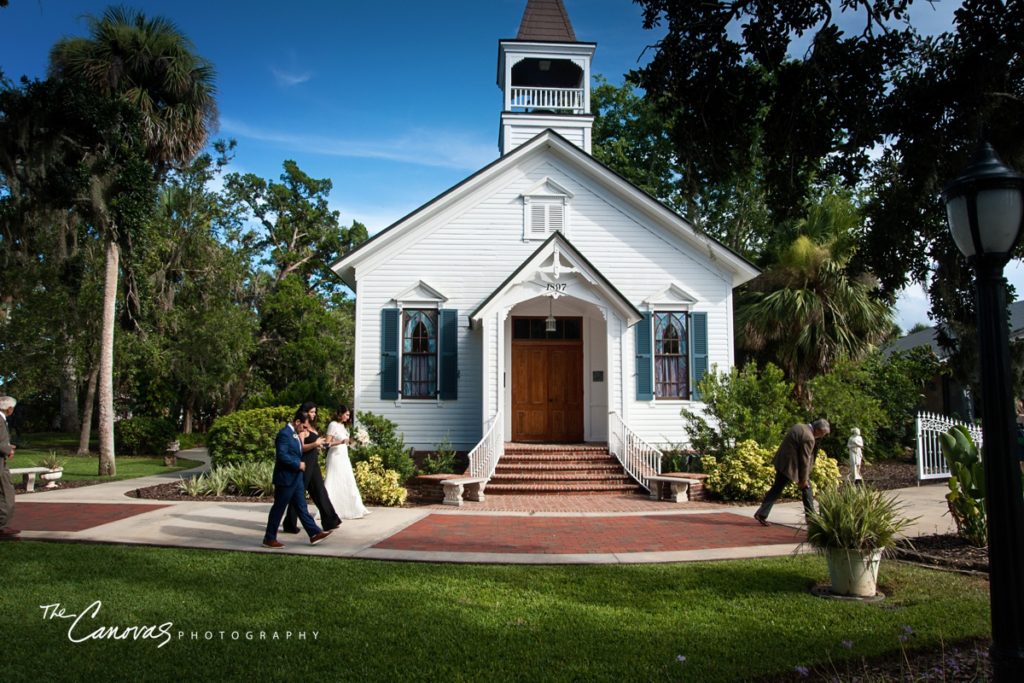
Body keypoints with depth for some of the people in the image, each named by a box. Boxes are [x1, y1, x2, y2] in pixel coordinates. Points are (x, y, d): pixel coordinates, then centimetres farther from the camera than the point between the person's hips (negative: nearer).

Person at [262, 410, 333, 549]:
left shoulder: (295, 434, 12)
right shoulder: (284, 433, -18)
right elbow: (282, 456, -26)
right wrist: (298, 464, -18)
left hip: (295, 478, 9)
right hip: (285, 478, -9)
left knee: (302, 507, 10)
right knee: (278, 509, 1)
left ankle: (314, 533, 12)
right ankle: (269, 539, 12)